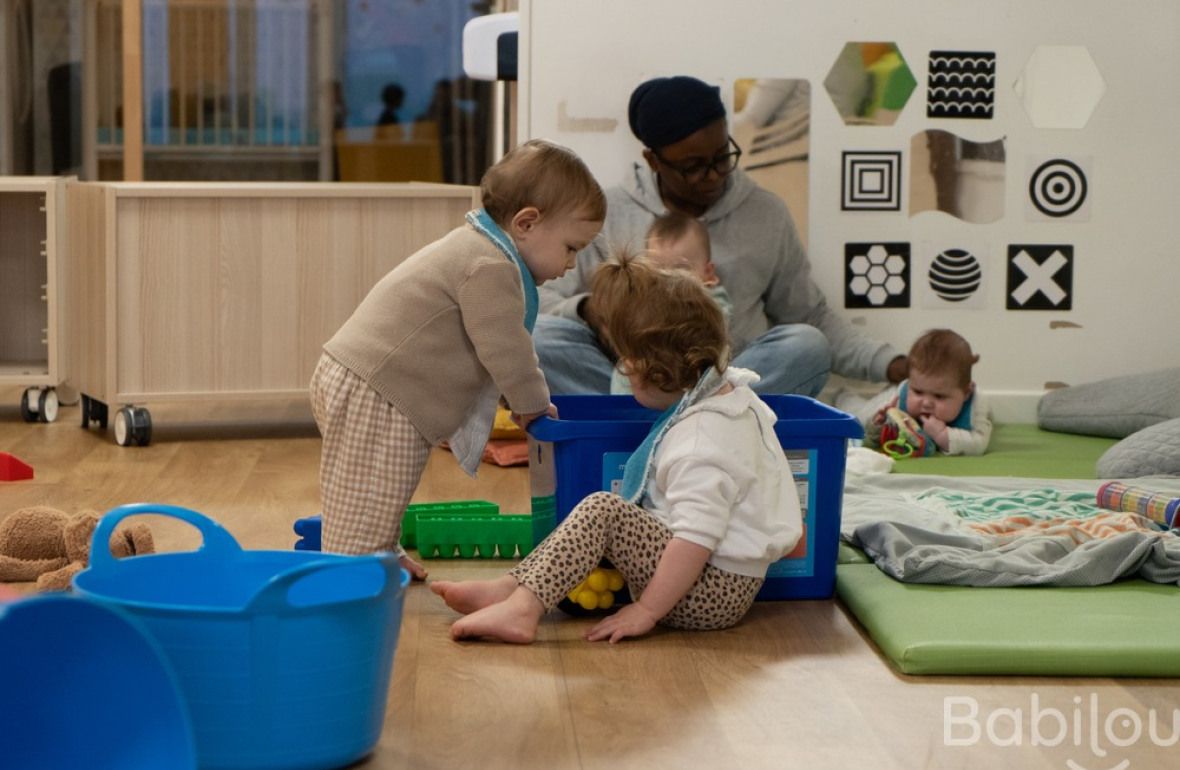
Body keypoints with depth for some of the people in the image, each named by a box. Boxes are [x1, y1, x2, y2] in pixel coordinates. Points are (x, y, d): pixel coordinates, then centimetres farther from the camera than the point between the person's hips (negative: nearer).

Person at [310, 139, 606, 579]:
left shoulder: (477, 248, 18)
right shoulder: (491, 267, -18)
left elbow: (499, 346, 27)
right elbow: (504, 349, -17)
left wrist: (526, 398, 23)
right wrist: (532, 402, -1)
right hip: (374, 395, -11)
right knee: (368, 511, -8)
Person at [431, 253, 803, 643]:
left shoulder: (703, 442, -24)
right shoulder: (730, 387, 6)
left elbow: (696, 537, -29)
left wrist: (646, 611, -25)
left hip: (714, 591, -11)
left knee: (602, 510, -19)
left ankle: (522, 608, -24)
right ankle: (509, 586, -2)